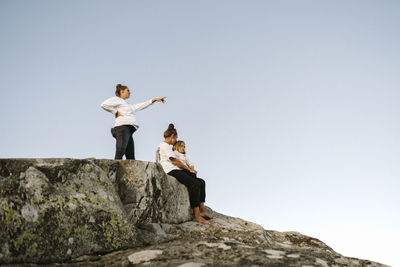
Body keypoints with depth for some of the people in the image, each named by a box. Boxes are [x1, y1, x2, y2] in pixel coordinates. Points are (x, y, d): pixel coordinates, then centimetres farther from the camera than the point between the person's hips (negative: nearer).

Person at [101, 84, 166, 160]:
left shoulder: (127, 105, 34)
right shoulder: (116, 99, 8)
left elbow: (140, 106, 40)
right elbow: (104, 104, -7)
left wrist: (155, 100, 42)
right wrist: (115, 112, -4)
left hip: (129, 130, 9)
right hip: (122, 127, -9)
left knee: (131, 158, -3)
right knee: (120, 153, -25)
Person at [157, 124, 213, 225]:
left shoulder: (167, 146, 29)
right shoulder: (164, 145, -3)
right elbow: (174, 161, -10)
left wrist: (189, 169, 16)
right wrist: (189, 169, -3)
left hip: (176, 171, 11)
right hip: (171, 172, -11)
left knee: (201, 182, -1)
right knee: (194, 183, -26)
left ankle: (202, 210, -10)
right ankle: (197, 215, -30)